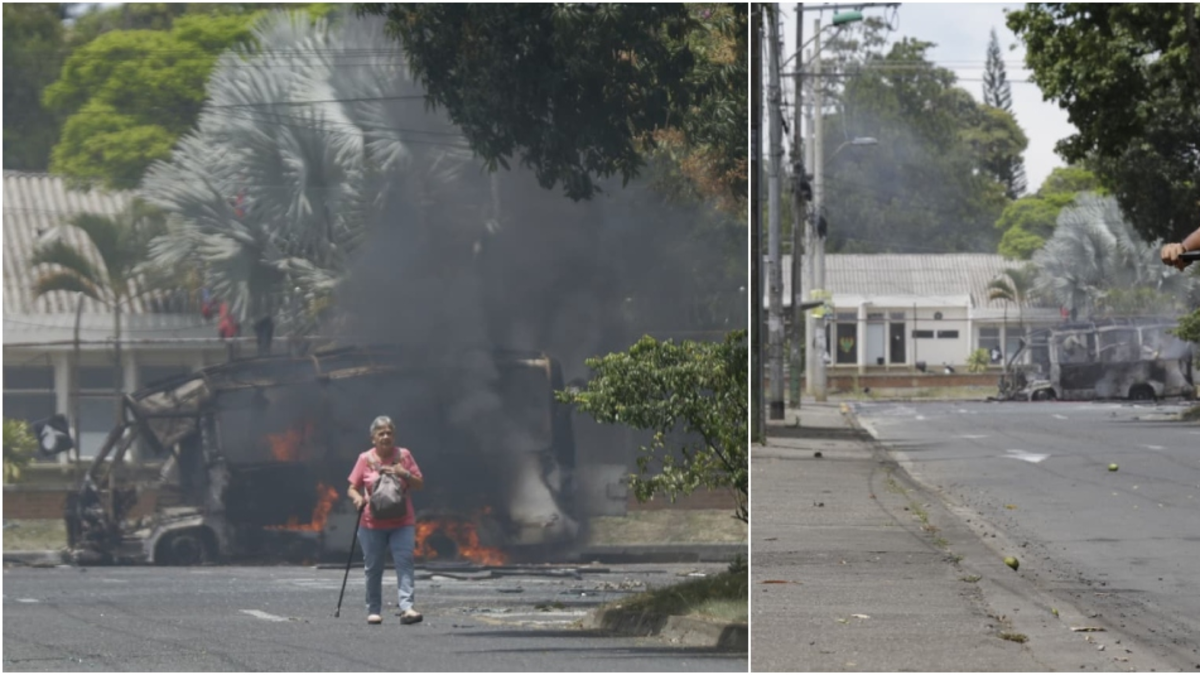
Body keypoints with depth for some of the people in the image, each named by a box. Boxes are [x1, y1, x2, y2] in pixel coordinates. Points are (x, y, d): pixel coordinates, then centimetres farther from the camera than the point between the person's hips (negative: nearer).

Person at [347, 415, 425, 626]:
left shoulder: (403, 455, 4)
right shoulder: (365, 459, 2)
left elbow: (420, 484, 8)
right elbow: (352, 488, 6)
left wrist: (405, 474, -11)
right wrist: (358, 498, -17)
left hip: (402, 523, 0)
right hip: (372, 523, 0)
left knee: (405, 562, -14)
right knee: (373, 568, 6)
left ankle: (406, 608, -21)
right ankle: (373, 610, 18)